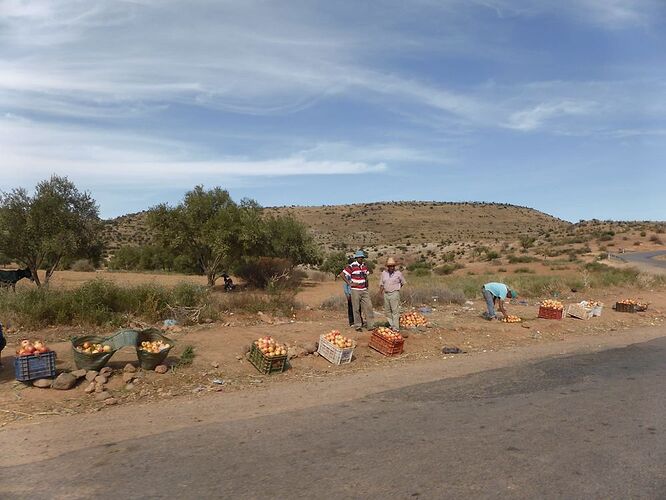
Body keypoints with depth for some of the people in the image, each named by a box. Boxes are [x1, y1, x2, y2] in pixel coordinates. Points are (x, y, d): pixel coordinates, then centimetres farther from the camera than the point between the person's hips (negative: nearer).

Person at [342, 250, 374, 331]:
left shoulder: (364, 265, 11)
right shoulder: (351, 266, -9)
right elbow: (343, 274, -11)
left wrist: (366, 283, 15)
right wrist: (350, 283, -12)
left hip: (364, 290, 5)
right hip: (355, 290, -5)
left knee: (368, 307, 1)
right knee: (356, 309, 2)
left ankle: (371, 325, 7)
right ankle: (358, 326, 12)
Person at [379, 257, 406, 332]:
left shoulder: (398, 273, 1)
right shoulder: (384, 273, 9)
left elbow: (403, 283, 14)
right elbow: (381, 283, 14)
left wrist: (396, 288, 9)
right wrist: (381, 289, -1)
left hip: (394, 294, -4)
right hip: (386, 294, 4)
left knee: (395, 311, -8)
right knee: (387, 311, 8)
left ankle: (396, 328, -7)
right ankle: (392, 325, 19)